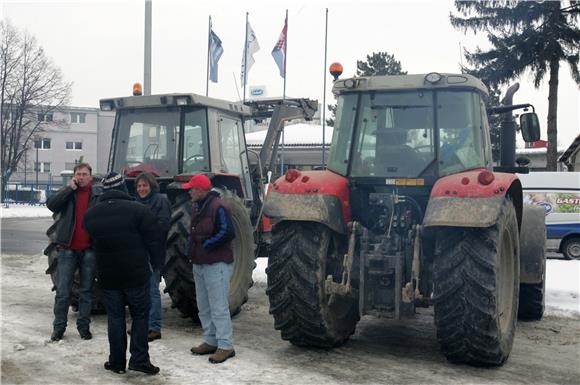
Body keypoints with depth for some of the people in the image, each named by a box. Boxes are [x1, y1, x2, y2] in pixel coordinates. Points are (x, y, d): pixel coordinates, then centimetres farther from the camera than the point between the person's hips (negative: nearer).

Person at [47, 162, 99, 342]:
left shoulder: (98, 195, 3)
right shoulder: (67, 192, 5)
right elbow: (51, 204, -12)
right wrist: (70, 188, -14)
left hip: (89, 250, 0)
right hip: (67, 248, 0)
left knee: (87, 291, 10)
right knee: (62, 291, 2)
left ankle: (84, 326, 20)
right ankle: (59, 327, 13)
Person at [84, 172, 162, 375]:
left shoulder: (91, 214, 3)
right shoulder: (138, 210, -11)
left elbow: (92, 240, 13)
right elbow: (153, 241, -9)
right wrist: (155, 264, 3)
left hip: (107, 275, 3)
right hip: (136, 274, -3)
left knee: (115, 317, 12)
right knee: (140, 315, 9)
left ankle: (117, 361, 15)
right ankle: (139, 359, 5)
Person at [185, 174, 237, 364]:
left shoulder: (218, 207, -16)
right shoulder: (198, 206, 13)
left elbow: (228, 233, -22)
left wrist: (206, 245, -15)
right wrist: (191, 249, 7)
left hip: (216, 264, -10)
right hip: (199, 263, 10)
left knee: (219, 307, -7)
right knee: (204, 306, 16)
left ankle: (225, 346, 0)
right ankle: (211, 341, 27)